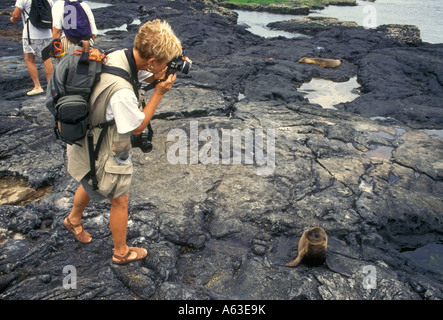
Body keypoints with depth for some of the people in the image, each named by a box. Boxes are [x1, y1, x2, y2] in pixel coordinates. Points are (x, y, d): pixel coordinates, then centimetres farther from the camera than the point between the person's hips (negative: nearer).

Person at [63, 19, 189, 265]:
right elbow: (138, 127, -22)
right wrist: (159, 93, -21)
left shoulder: (118, 56, -12)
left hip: (88, 141, 9)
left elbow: (148, 77, 7)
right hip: (102, 154, -9)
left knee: (91, 184, 33)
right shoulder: (121, 90, -39)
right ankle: (121, 252, 36)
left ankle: (73, 220, 61)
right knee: (120, 200, 12)